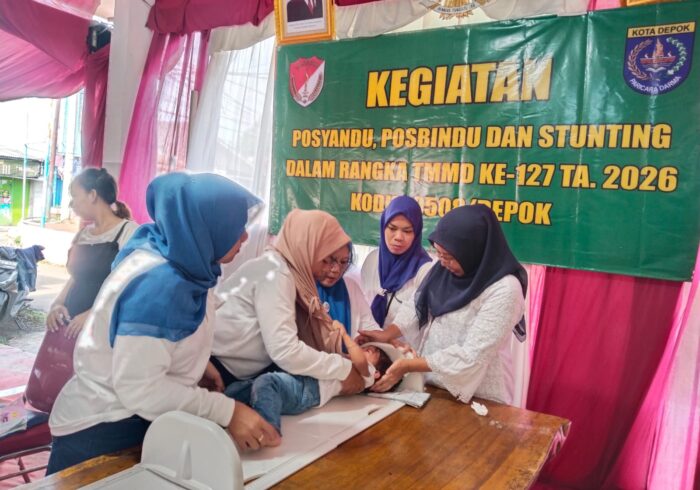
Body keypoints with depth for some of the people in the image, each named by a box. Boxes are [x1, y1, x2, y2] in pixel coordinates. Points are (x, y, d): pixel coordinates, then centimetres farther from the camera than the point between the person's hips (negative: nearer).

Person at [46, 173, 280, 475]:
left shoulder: (179, 261, -4)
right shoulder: (158, 282, -31)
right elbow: (140, 388, -31)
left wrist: (199, 366, 2)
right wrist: (228, 412, -30)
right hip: (103, 430, -9)